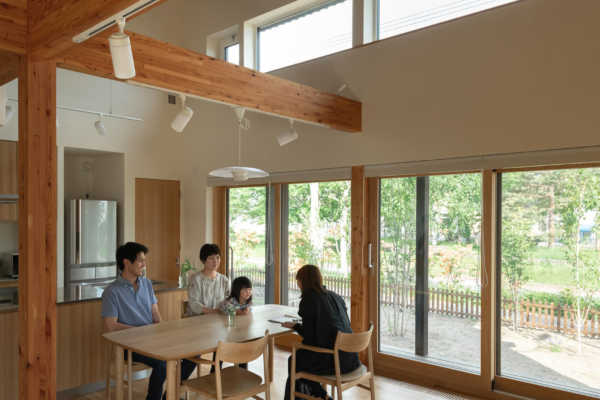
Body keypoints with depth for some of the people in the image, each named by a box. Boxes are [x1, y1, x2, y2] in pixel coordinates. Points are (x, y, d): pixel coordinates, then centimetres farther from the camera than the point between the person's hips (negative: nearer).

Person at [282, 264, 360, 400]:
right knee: (301, 354, 27)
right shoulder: (336, 296, 10)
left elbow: (309, 336, -9)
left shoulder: (308, 299, -10)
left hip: (332, 361, -7)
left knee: (294, 361, 20)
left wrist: (294, 326, 8)